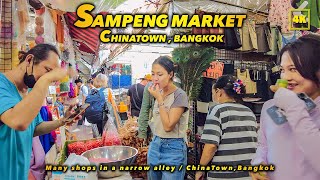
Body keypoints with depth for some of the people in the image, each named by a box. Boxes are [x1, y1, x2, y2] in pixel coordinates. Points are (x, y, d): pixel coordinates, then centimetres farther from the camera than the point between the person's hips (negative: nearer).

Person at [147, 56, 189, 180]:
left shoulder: (180, 95, -16)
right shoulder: (159, 93, 5)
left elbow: (168, 126, -22)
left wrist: (159, 99, -21)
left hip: (173, 148, -7)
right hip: (155, 145, 7)